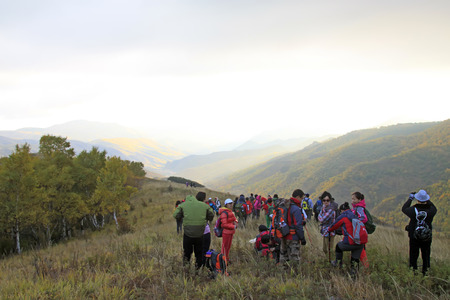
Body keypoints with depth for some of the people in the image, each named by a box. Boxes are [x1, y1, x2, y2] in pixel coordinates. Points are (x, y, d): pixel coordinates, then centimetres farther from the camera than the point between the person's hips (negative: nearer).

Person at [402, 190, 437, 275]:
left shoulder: (413, 210, -16)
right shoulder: (430, 210, -15)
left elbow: (404, 209, 5)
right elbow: (434, 209, 10)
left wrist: (410, 198, 13)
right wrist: (427, 200, 15)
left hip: (414, 237, 0)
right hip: (427, 238, 1)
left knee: (413, 256, 13)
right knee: (426, 256, 16)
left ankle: (413, 271, 19)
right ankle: (425, 272, 21)